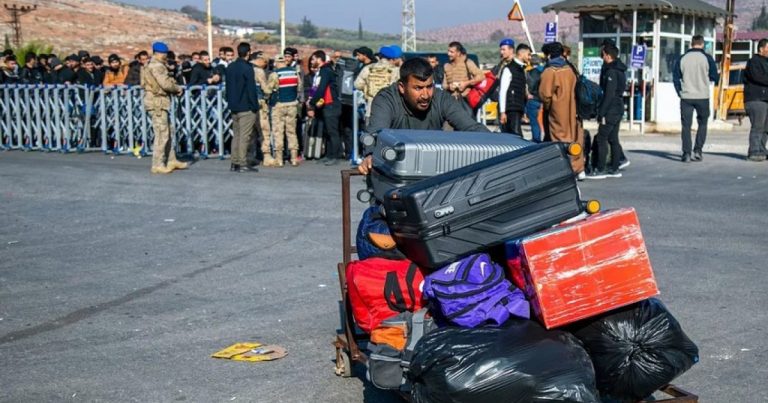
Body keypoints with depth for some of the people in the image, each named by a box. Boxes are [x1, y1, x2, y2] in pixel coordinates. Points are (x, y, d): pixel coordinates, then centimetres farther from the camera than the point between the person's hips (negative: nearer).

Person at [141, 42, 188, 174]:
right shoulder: (157, 66, -15)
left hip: (158, 102, 11)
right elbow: (165, 84, -21)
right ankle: (157, 165, -4)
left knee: (166, 133, 16)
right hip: (157, 102, -11)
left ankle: (171, 160, 22)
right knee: (162, 134, -7)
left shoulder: (151, 65, 17)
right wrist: (178, 89, -5)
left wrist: (174, 88, 1)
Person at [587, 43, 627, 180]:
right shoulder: (620, 71, 15)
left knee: (601, 139, -7)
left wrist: (602, 113, -19)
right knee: (613, 139, 12)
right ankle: (614, 169, 14)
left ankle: (600, 170, -7)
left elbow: (609, 94, -21)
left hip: (610, 110, -10)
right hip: (618, 109, 10)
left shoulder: (611, 72, -16)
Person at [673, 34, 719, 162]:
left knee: (686, 126, 3)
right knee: (702, 124, 13)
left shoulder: (682, 59, 2)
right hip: (702, 97, -1)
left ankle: (686, 153, -3)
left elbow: (676, 78, 4)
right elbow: (715, 77, 0)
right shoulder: (707, 58, -4)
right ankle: (698, 151, 6)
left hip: (686, 97, 1)